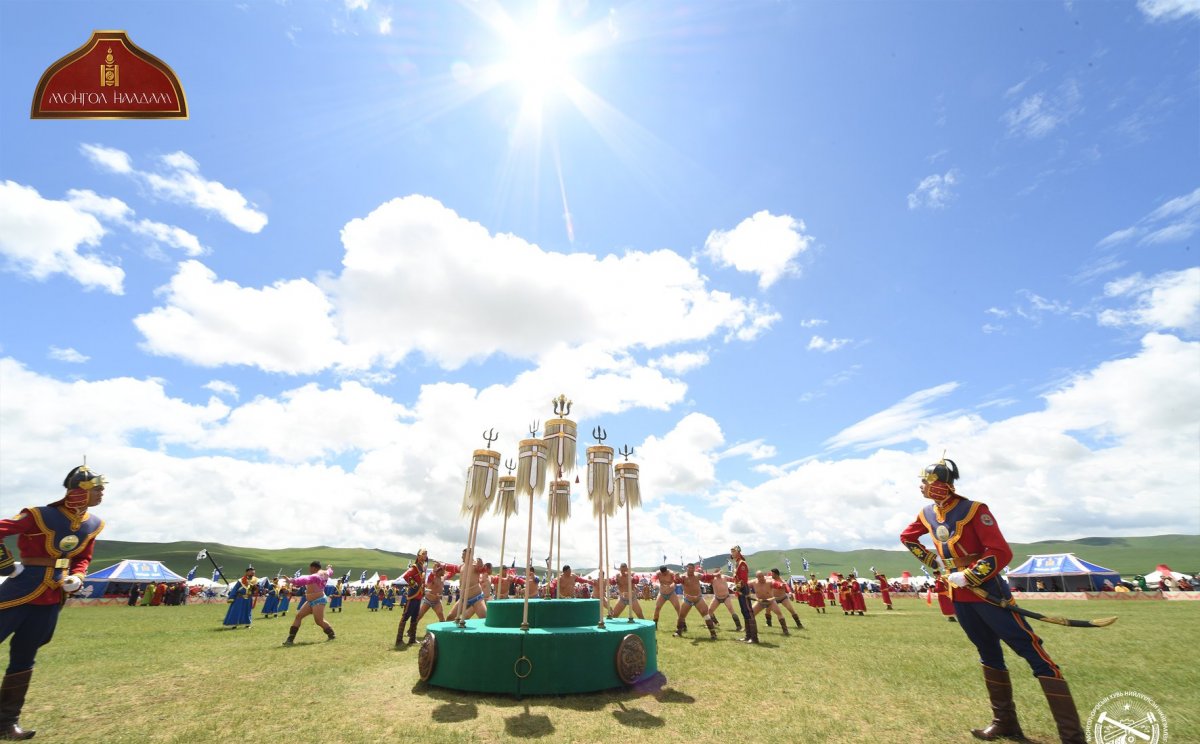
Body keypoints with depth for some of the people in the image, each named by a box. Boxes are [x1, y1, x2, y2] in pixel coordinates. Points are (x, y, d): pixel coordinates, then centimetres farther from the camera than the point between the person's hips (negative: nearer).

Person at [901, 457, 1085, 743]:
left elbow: (1002, 553, -22)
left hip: (988, 592, -6)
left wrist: (969, 577, -24)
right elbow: (906, 536, 20)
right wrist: (930, 559, 11)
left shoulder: (974, 510, -17)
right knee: (989, 655, 17)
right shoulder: (927, 513, 3)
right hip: (957, 596, 7)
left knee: (1035, 654, -8)